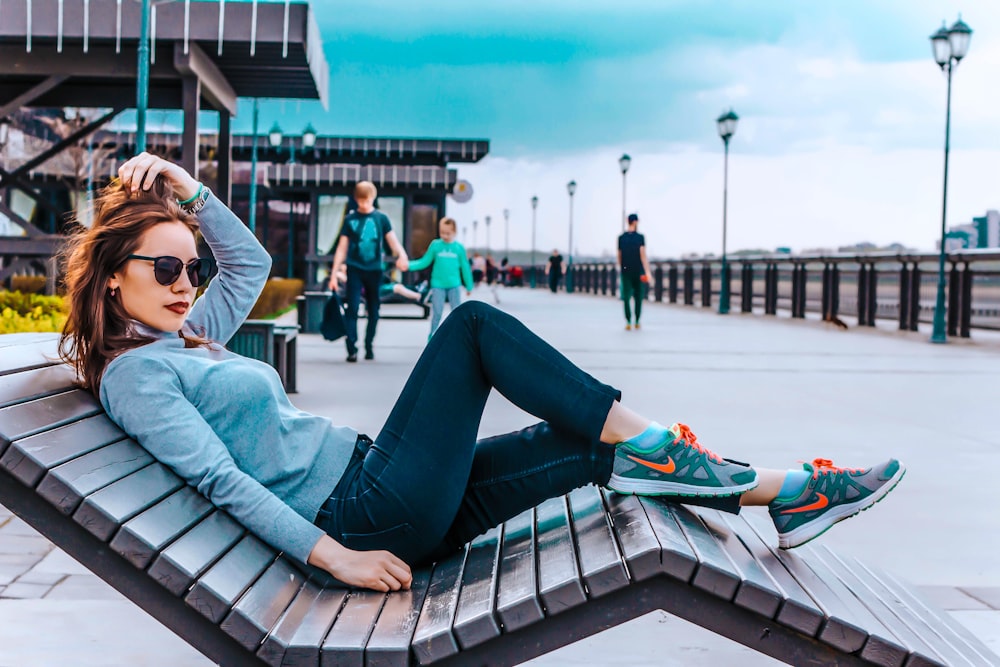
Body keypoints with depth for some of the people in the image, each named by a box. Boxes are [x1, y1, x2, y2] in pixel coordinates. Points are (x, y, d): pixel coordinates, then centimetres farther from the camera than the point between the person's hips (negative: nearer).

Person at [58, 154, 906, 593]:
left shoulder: (189, 339, 19)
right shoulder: (133, 372, -8)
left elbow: (251, 261, 31)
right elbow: (222, 480, -16)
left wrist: (190, 190, 18)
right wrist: (334, 557, -22)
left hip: (379, 489, 9)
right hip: (371, 516, -9)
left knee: (586, 442, 2)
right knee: (473, 323, -11)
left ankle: (792, 495, 5)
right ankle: (651, 445, -9)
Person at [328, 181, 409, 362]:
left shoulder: (381, 218, 5)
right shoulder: (350, 219, 5)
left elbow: (393, 241, -3)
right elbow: (342, 248, 6)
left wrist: (402, 255, -26)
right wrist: (334, 274, 1)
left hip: (374, 270, 1)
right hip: (355, 269, -1)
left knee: (373, 310, 9)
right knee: (352, 308, -11)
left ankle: (369, 346, 21)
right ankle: (352, 349, -11)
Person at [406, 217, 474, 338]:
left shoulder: (459, 248, -1)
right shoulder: (435, 245, -3)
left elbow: (465, 268, 6)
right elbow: (424, 262, 0)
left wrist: (469, 286, 12)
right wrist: (409, 265, -14)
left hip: (454, 285, 1)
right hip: (438, 285, -1)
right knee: (437, 312, 2)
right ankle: (432, 336, 17)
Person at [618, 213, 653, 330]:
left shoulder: (621, 238, 4)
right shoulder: (640, 237, -7)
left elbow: (619, 255, 10)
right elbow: (643, 255, -13)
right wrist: (647, 272, -14)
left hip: (626, 271, 2)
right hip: (638, 271, -2)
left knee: (626, 297, 0)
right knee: (638, 297, 11)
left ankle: (628, 322, -11)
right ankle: (637, 322, 16)